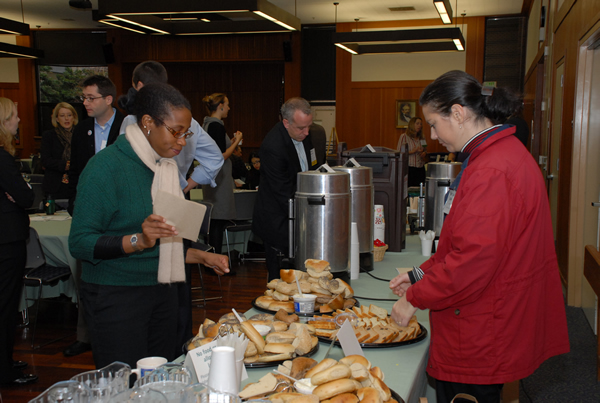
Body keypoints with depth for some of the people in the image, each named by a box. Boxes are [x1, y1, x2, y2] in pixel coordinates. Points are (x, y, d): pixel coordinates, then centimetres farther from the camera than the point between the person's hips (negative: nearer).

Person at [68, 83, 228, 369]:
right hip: (116, 296, -7)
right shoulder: (106, 166, -12)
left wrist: (200, 256, 9)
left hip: (161, 290, 7)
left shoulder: (166, 166, 12)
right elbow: (79, 243, -17)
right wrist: (137, 240, -29)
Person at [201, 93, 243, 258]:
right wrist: (236, 141, -7)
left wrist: (232, 141, 20)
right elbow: (221, 156, -19)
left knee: (214, 224, 13)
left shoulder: (206, 124, 14)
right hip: (219, 178, -10)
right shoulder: (217, 126, -16)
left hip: (211, 178, 10)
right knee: (218, 222, -6)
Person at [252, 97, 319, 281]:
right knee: (280, 277, 0)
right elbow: (283, 193, -23)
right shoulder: (272, 146, -24)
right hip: (279, 220, -7)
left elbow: (312, 168, 16)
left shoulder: (304, 134, 1)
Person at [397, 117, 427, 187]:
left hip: (420, 169, 5)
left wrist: (424, 153, 4)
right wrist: (411, 152, -16)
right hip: (409, 168, -5)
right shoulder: (404, 136, -2)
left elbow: (425, 151, 27)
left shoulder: (422, 139, 15)